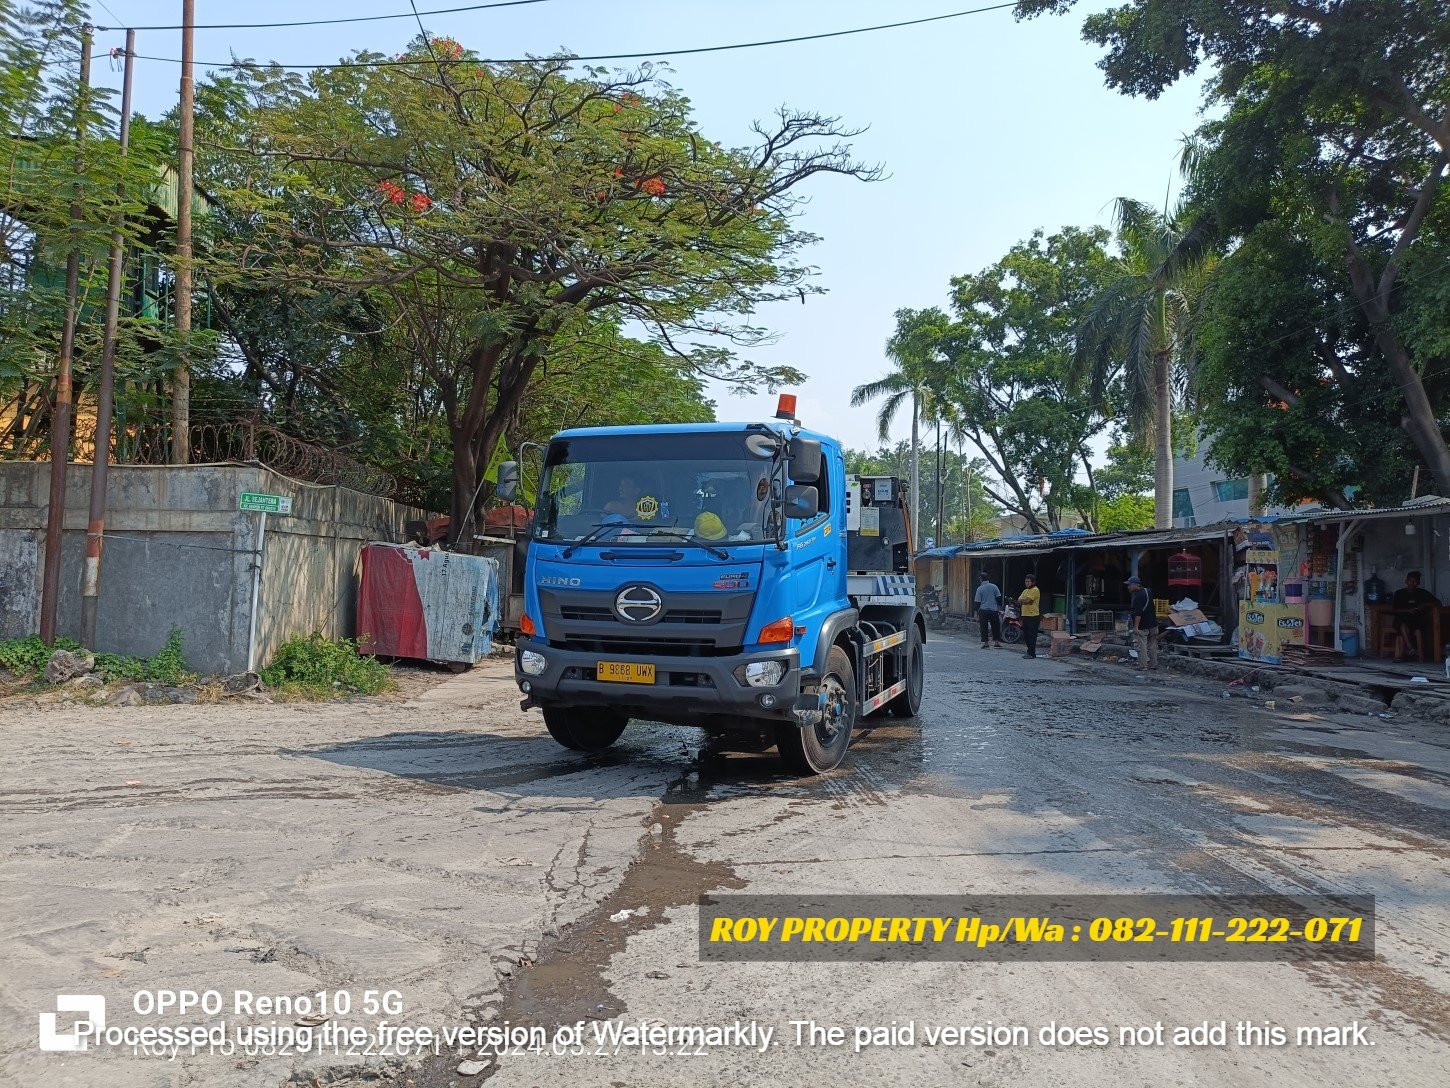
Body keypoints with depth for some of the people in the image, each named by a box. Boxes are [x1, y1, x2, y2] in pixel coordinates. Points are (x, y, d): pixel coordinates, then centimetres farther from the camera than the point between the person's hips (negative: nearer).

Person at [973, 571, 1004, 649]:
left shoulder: (979, 589, -6)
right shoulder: (994, 587, 1)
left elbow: (977, 602, -4)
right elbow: (999, 598, 4)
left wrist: (976, 612, 1)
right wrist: (999, 607, 14)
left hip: (983, 610, -2)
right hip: (994, 610, 2)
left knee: (984, 628, 3)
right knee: (995, 626, 13)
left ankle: (985, 643, 0)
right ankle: (996, 641, 13)